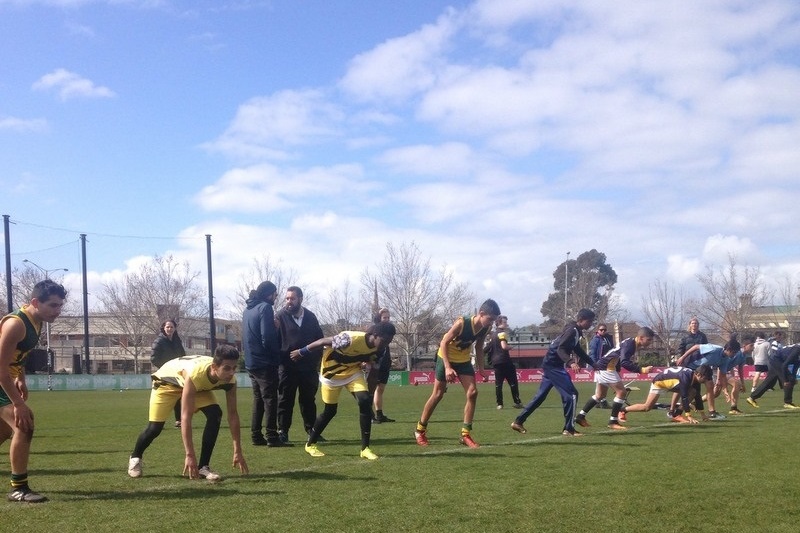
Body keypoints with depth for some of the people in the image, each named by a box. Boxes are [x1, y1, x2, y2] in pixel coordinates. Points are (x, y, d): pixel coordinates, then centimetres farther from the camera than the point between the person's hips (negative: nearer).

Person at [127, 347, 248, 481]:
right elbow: (185, 417, -45)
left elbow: (233, 414, -20)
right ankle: (135, 458, 28)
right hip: (167, 380, -4)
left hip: (200, 385, 4)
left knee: (215, 415, -18)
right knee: (155, 428, -5)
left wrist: (238, 451, -21)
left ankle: (203, 467, -8)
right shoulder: (195, 374, -47)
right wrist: (190, 455, -47)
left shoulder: (230, 379, -31)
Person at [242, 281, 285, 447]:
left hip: (251, 362, 8)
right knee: (270, 399, -5)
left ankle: (256, 436, 14)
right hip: (265, 363, -8)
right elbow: (268, 338, -18)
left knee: (258, 399, 14)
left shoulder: (248, 309, 15)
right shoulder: (265, 308, -13)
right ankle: (272, 437, -7)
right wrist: (277, 355, -8)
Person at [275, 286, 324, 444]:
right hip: (287, 367, -3)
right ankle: (282, 431, 6)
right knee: (285, 400, 1)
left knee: (309, 400, 12)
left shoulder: (310, 317, 8)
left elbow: (320, 339, 13)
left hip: (308, 367, 3)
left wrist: (316, 361, 6)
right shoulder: (280, 317, -3)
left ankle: (311, 429, 24)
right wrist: (279, 359, -17)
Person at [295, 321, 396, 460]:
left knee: (365, 402, -14)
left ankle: (365, 448, -6)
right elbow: (323, 341, -24)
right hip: (332, 372, -5)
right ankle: (310, 444, 29)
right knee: (330, 411, 5)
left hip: (353, 372, 5)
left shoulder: (376, 347, -15)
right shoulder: (352, 339, -37)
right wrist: (302, 352, -12)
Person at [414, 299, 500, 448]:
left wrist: (480, 368, 3)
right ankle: (420, 430, 16)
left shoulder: (485, 328, -12)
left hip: (464, 360, 5)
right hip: (446, 358, -5)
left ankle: (465, 434, -2)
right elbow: (444, 343, -26)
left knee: (472, 393, -9)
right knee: (438, 394, 0)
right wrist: (448, 367, -33)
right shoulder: (462, 323, -31)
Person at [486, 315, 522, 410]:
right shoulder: (502, 333, -9)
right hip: (504, 361, -7)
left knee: (498, 384, 5)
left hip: (495, 361, 8)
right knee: (513, 382, -1)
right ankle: (517, 402, -1)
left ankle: (499, 404, 1)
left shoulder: (493, 335, 17)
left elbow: (490, 348, 21)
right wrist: (510, 347, -5)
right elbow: (504, 346, -22)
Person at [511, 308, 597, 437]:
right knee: (571, 394, -11)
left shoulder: (575, 331, 14)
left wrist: (593, 364, 29)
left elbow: (578, 350, 28)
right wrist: (571, 362, -42)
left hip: (551, 364, 10)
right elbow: (560, 349, -26)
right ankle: (569, 429, -7)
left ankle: (518, 422, 21)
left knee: (540, 396, 15)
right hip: (553, 365, -10)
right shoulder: (572, 330, -16)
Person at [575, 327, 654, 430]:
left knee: (600, 395, 20)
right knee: (622, 392, -11)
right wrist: (641, 370, -38)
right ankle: (613, 422, -6)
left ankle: (580, 417, 26)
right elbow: (624, 362, -33)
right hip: (606, 367, -11)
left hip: (603, 367, 11)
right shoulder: (629, 344, -21)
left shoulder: (633, 345, 8)